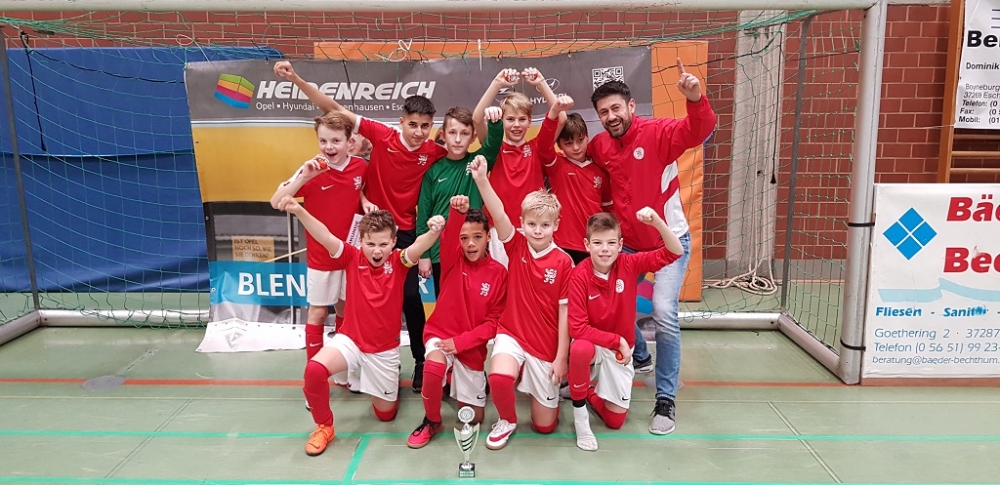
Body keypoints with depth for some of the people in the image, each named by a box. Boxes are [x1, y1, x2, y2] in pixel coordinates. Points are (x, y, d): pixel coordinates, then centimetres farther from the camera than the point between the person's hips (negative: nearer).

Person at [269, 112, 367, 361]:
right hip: (321, 255, -3)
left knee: (345, 308, 17)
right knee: (318, 311, 6)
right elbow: (276, 202, -22)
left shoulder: (360, 166, -7)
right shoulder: (313, 170, -16)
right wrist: (304, 177, -34)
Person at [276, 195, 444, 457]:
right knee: (314, 369, -30)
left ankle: (388, 378, 49)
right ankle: (324, 426, -2)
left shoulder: (398, 262, -10)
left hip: (384, 349, 0)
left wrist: (434, 231, -55)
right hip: (350, 340, 0)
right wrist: (299, 211, -40)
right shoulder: (353, 258, -8)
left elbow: (418, 247, -32)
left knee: (385, 413, 12)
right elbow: (325, 237, -23)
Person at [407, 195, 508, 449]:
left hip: (472, 346, 2)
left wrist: (460, 341, -18)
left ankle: (470, 382, 43)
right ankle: (432, 421, -9)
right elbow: (447, 238, -31)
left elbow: (494, 321, -8)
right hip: (440, 333, -1)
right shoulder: (453, 260, -7)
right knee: (434, 366, -38)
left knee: (474, 417, 10)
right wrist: (457, 212, -51)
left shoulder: (499, 273, -7)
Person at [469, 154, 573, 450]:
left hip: (547, 345, 0)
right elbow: (499, 215, -25)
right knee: (499, 377, -32)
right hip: (511, 334, 1)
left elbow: (564, 312, -8)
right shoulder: (516, 246, -6)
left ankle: (544, 387, 42)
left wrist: (561, 357, -8)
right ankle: (507, 420, 2)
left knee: (545, 425, 7)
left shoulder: (563, 262, -10)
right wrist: (481, 180, -40)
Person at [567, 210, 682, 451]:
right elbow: (578, 328, -25)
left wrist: (656, 222, -35)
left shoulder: (628, 264, -13)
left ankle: (588, 393, 35)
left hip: (621, 350, 3)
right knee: (580, 349, -41)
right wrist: (618, 341, -25)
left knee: (615, 420, 2)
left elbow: (674, 252, -20)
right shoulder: (579, 276, -22)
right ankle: (579, 414, -16)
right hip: (591, 343, -3)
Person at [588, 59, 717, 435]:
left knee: (664, 313, -16)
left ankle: (666, 399, 0)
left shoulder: (658, 133, -16)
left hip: (669, 240, -5)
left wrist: (696, 100, -51)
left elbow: (699, 131, -33)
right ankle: (639, 357, 42)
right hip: (627, 243, 5)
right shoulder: (599, 145, -3)